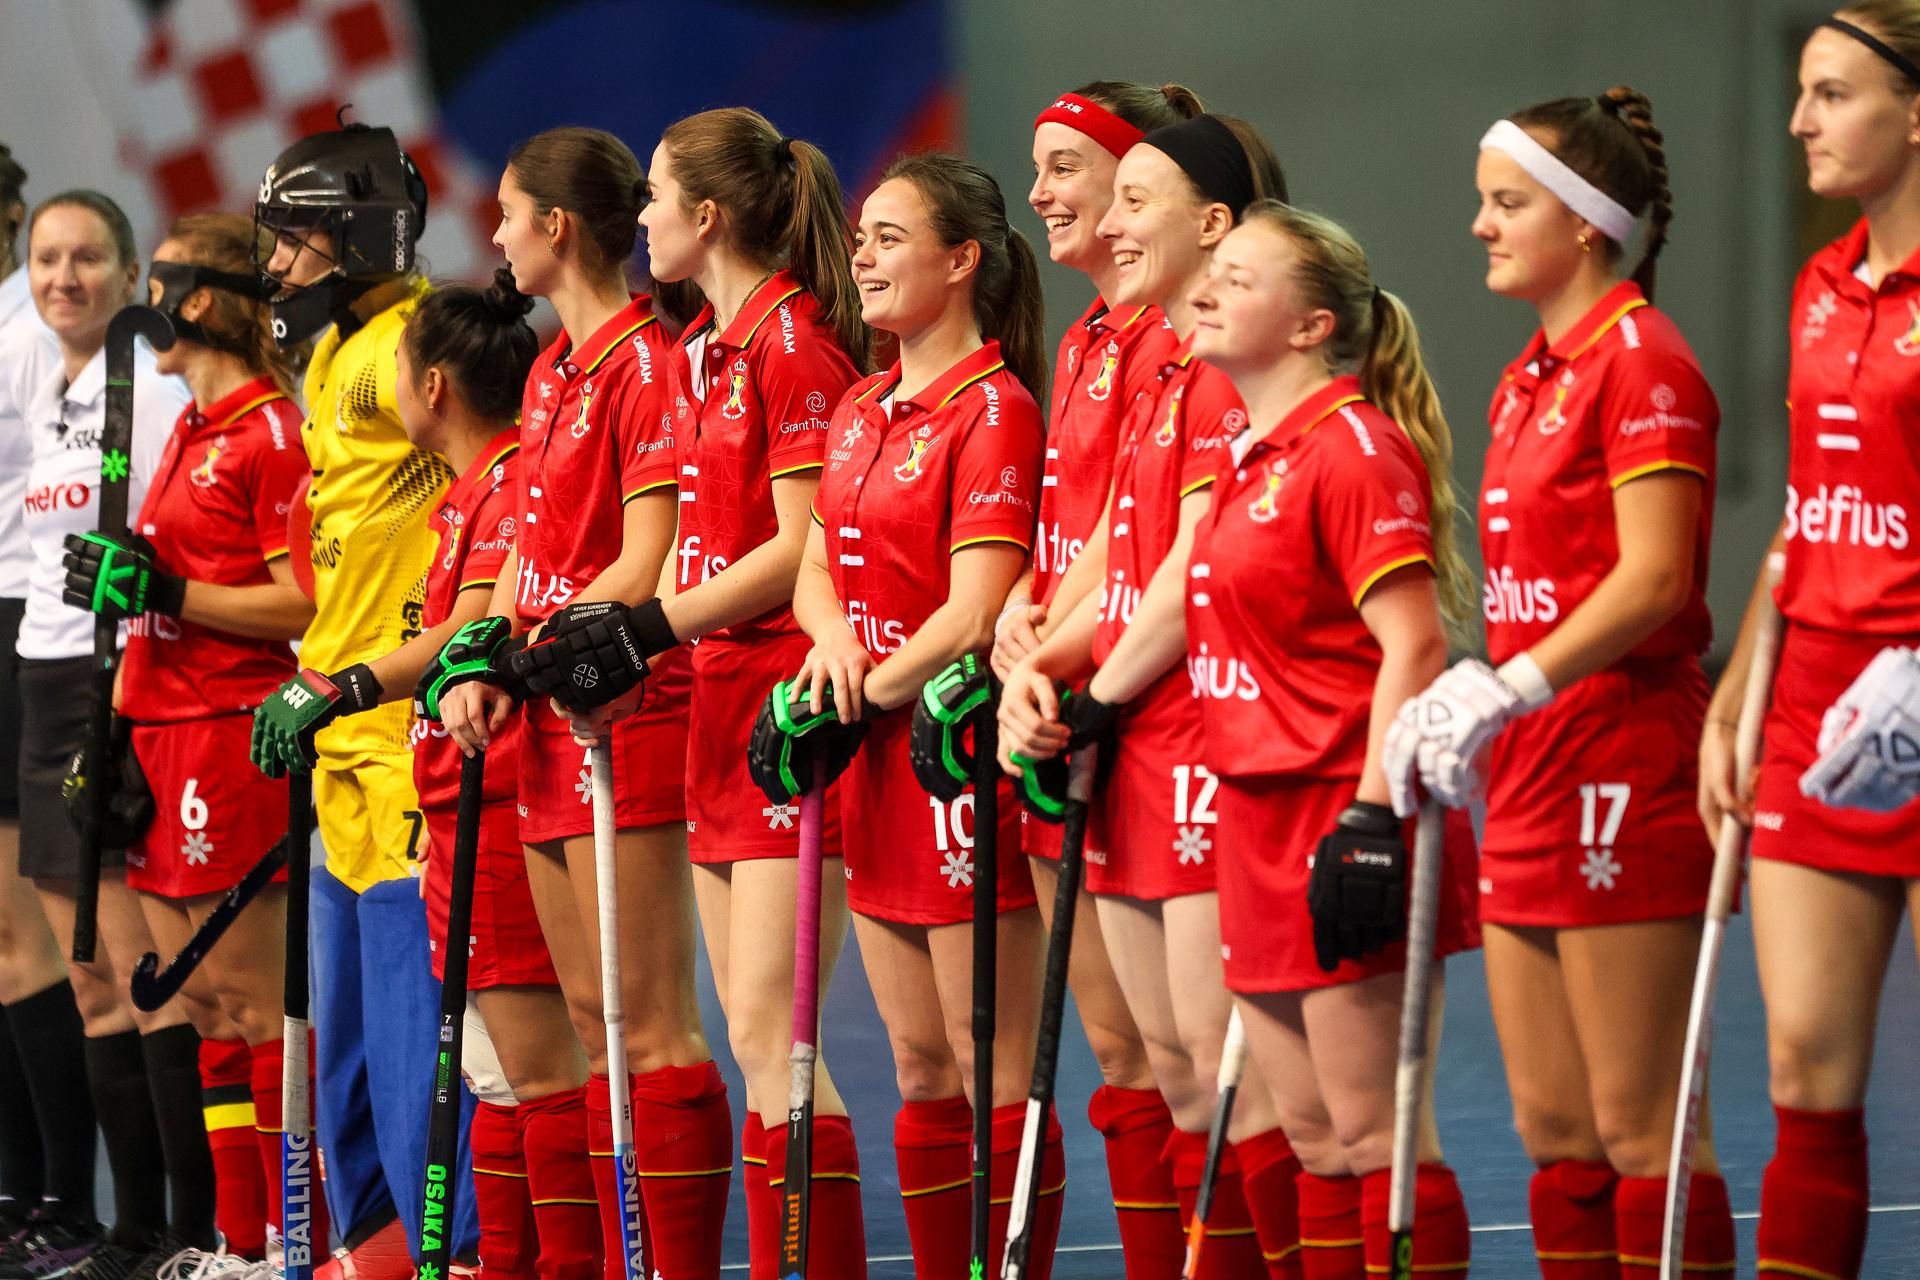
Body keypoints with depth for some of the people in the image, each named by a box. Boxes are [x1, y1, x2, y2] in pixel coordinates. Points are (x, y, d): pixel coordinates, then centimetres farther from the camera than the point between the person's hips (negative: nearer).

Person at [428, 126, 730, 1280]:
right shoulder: (555, 369, 16)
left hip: (628, 711, -10)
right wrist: (485, 664, 1)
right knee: (590, 1018, 11)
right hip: (553, 724, 10)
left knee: (651, 1026, -10)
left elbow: (643, 570, -16)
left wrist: (530, 649, -14)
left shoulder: (647, 363, -12)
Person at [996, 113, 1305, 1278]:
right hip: (1139, 748, 10)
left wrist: (1097, 702, -8)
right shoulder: (1162, 374, 18)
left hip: (1209, 736, -10)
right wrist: (1038, 670, 0)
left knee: (1226, 1058, -10)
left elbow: (1192, 578, -16)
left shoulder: (1227, 374, -12)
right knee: (1173, 1063, 10)